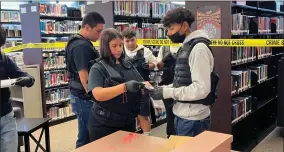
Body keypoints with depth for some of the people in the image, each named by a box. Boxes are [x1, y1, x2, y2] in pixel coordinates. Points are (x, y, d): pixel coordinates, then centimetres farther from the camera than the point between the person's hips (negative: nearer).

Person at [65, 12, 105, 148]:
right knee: (86, 138, 0)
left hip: (83, 96, 10)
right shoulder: (81, 46, -19)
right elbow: (84, 77, -23)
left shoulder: (82, 43, 13)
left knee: (87, 135, 18)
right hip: (84, 98, -10)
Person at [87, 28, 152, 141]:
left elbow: (141, 85, 6)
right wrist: (125, 87, -34)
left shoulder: (129, 66, 8)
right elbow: (98, 95, -23)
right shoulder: (98, 68, -9)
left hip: (128, 122, 5)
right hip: (104, 125, -5)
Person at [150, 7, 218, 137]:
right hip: (182, 115, 9)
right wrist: (163, 89, 2)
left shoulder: (199, 48, -16)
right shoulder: (185, 47, 13)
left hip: (193, 118, -9)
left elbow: (201, 88, -23)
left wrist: (167, 93, -19)